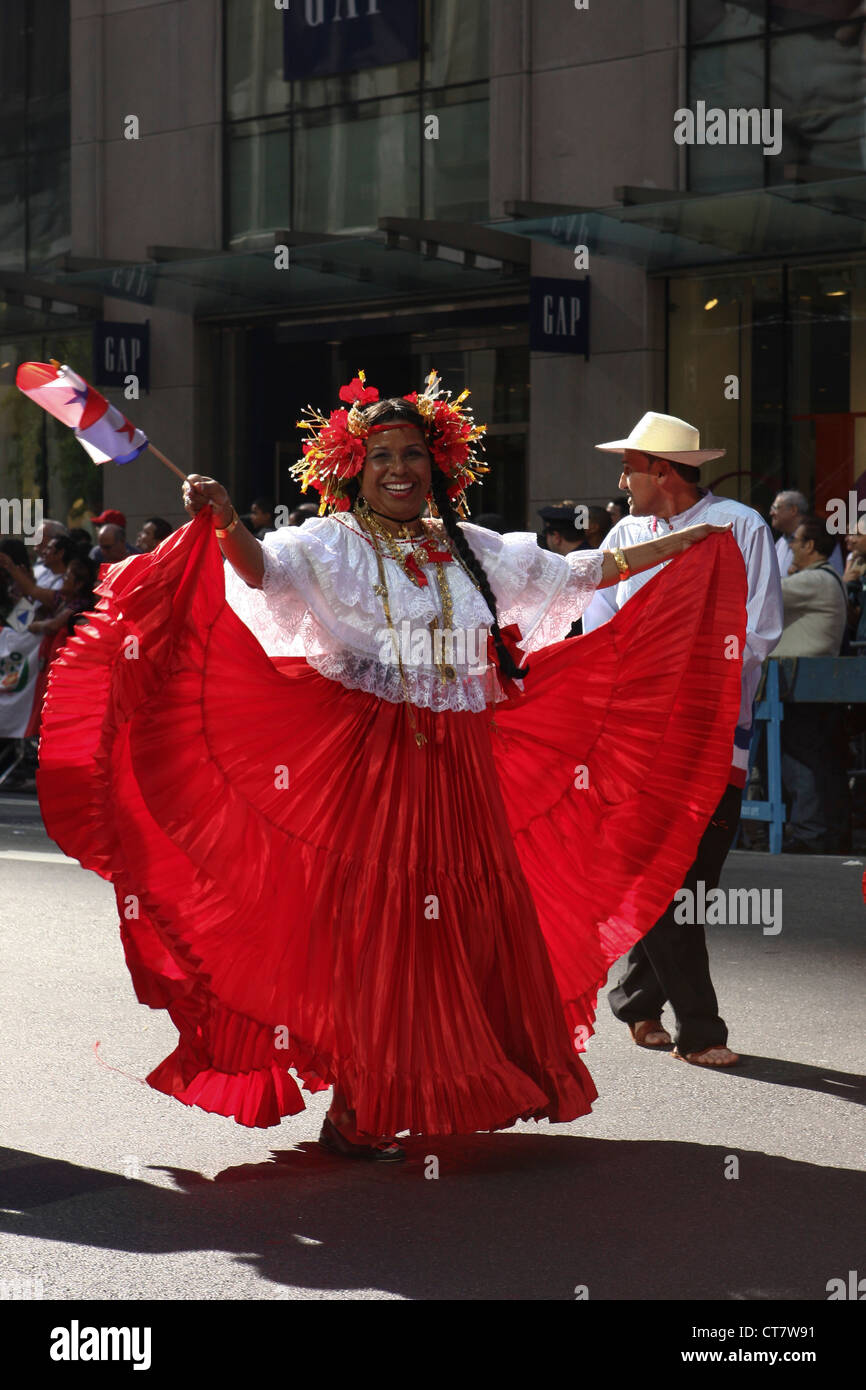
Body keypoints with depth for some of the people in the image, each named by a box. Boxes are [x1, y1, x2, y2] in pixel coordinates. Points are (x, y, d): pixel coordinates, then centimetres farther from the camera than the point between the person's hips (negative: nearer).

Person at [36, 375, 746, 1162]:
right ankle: (353, 1113, 4)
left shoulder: (470, 549, 15)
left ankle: (479, 1087, 21)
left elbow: (578, 572, 22)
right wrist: (226, 521, -42)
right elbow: (266, 567, -21)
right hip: (373, 763, -5)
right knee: (375, 925, -5)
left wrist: (685, 545, 25)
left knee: (482, 918, 7)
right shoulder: (333, 546, 0)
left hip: (462, 768, 5)